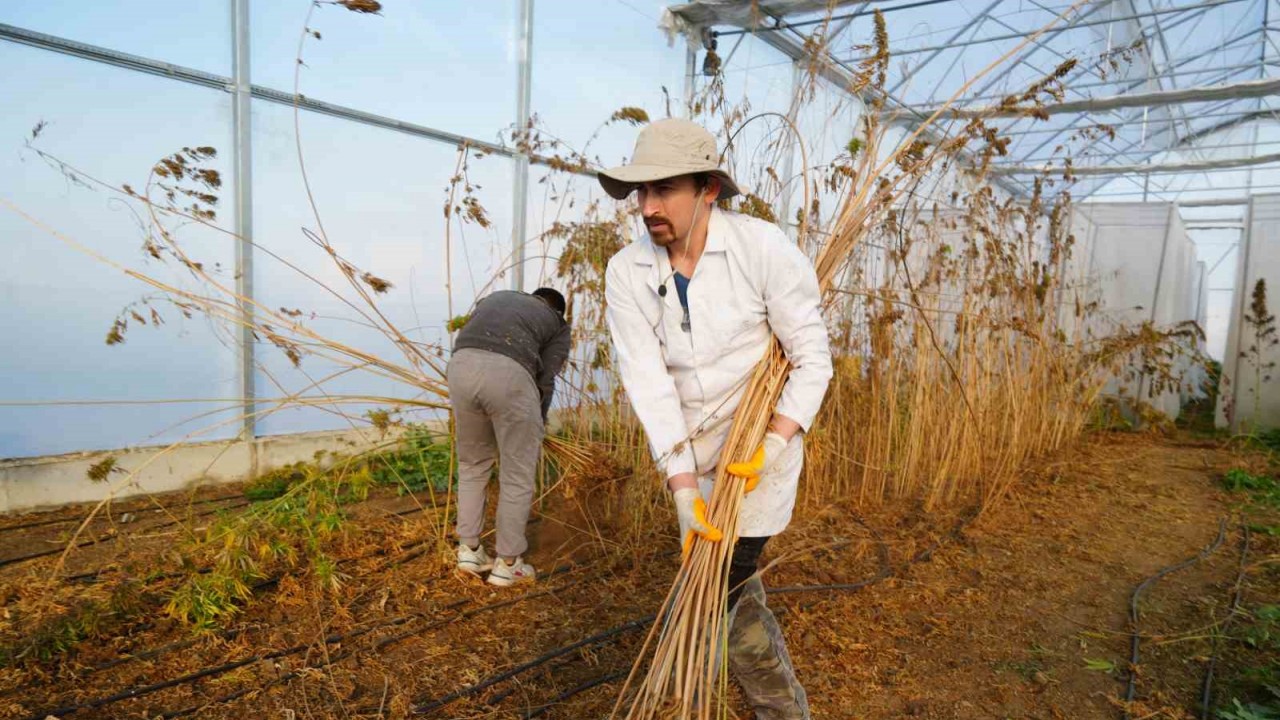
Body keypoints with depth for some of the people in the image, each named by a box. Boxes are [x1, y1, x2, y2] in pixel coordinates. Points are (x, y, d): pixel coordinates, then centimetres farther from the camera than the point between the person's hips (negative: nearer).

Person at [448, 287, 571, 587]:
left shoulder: (496, 297, 37)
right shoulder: (558, 324, 26)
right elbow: (545, 379, 15)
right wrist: (537, 425, 30)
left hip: (461, 364, 4)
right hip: (509, 372, -4)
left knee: (472, 465, 24)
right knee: (518, 476, 12)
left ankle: (468, 549, 30)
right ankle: (507, 563, 21)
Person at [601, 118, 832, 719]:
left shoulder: (764, 248, -20)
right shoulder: (626, 274, -10)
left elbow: (812, 358, -14)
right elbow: (648, 382, -16)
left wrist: (773, 446, -24)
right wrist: (682, 486, -22)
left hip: (761, 443, -5)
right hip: (690, 451, 5)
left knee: (719, 591, -4)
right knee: (733, 586, 19)